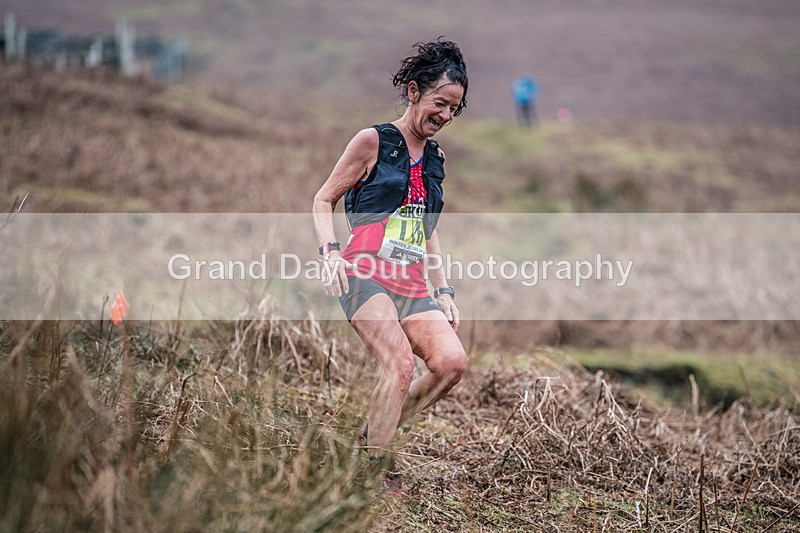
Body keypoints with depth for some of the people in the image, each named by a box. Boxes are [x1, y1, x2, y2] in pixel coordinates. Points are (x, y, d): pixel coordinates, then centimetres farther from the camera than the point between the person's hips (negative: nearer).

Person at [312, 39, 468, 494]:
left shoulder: (435, 157, 19)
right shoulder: (373, 141, 1)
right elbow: (324, 200, 5)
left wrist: (444, 291, 20)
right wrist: (330, 253, -10)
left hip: (412, 283, 6)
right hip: (366, 273, -6)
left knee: (452, 362, -16)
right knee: (401, 362, -26)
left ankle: (376, 435, 0)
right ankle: (378, 472, -17)